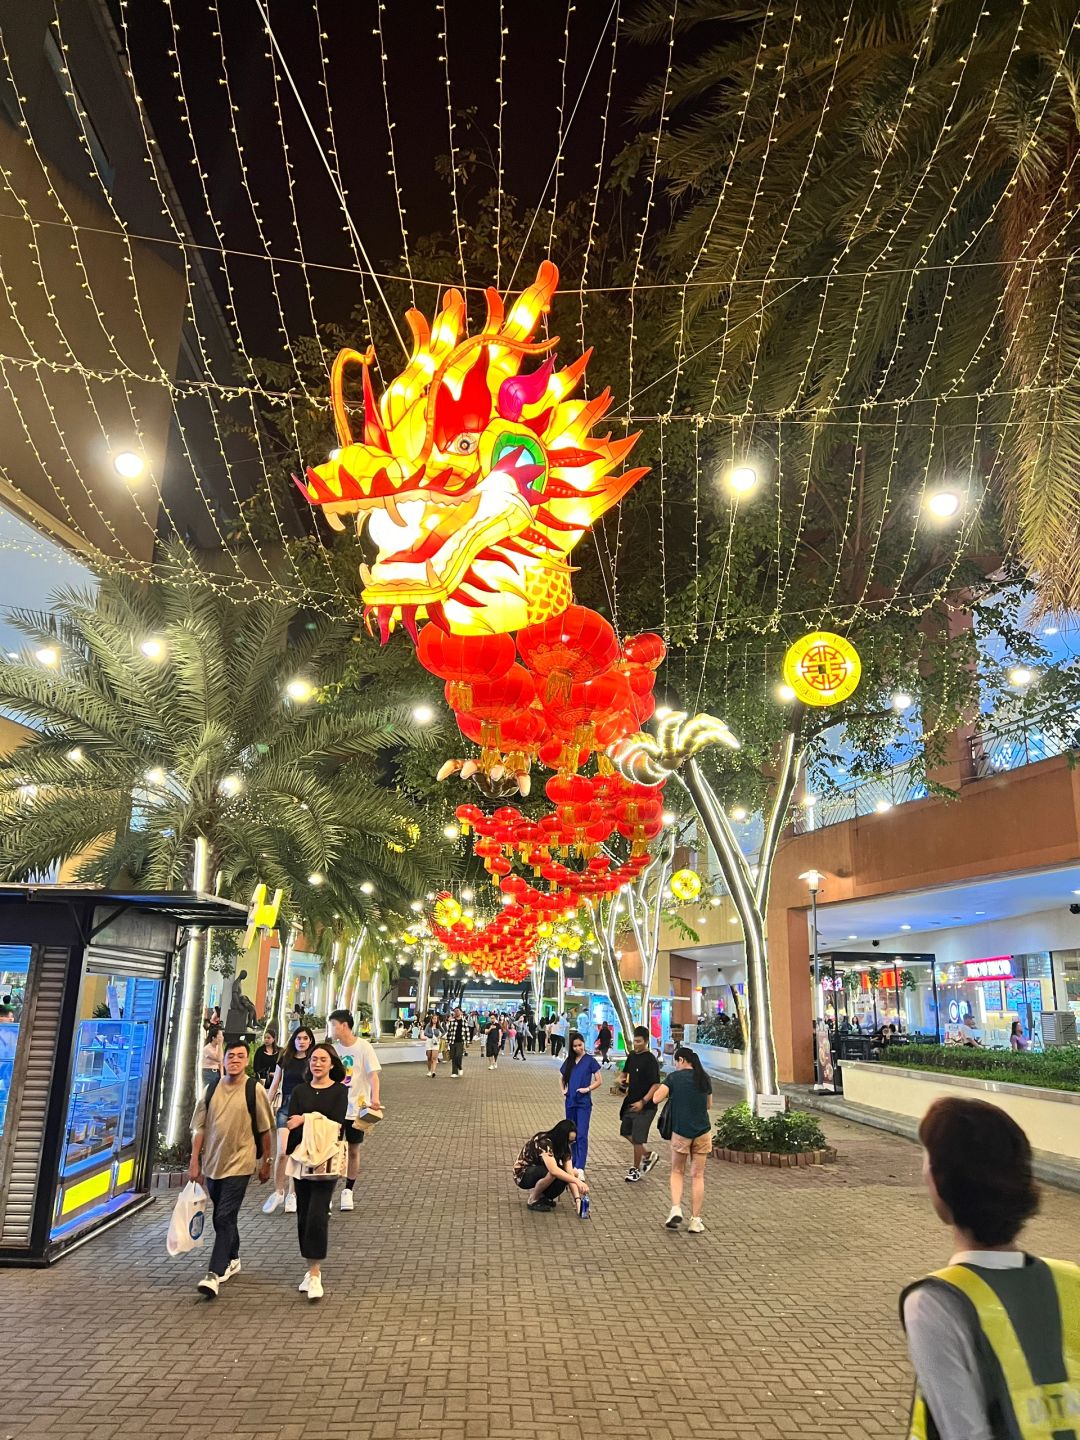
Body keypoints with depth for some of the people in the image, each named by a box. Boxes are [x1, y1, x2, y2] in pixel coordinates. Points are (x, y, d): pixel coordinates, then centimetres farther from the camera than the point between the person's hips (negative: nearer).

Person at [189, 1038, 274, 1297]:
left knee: (224, 1218, -10)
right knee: (224, 1217, 18)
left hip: (239, 1164, -4)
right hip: (212, 1162, 4)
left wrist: (266, 1162, 2)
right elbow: (199, 1127, 6)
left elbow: (265, 1130, -2)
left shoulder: (254, 1090, -9)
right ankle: (232, 1260, 37)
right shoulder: (212, 1089, 1)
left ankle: (214, 1274, -4)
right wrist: (195, 1162, 2)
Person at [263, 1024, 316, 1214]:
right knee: (282, 1152, -10)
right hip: (286, 1107, 1)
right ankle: (278, 1191, 8)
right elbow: (274, 1085, 12)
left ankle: (292, 1193, 17)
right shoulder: (285, 1059, 6)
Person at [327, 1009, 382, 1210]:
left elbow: (373, 1075, -13)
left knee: (353, 1150, 9)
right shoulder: (333, 1049, 2)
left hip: (357, 1108, -2)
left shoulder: (364, 1047, -10)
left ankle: (348, 1191, 23)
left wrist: (375, 1099, -27)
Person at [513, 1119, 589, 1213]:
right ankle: (533, 1200, -10)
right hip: (523, 1175, -7)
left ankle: (542, 1196, 4)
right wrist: (577, 1181, -42)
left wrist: (577, 1198, -25)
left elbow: (570, 1173, -14)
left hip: (539, 1171, 7)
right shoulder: (544, 1142, -31)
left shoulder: (565, 1147, -7)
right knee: (552, 1174, -34)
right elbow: (553, 1170, -42)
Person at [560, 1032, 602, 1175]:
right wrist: (563, 1089, 5)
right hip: (570, 1101, 5)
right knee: (571, 1134, 12)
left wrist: (587, 1089, -16)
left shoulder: (590, 1060, -4)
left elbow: (599, 1081, -3)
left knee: (582, 1135, -10)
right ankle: (574, 1164, 23)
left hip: (584, 1102, -5)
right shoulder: (569, 1061, 9)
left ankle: (580, 1168, -15)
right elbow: (563, 1078, 22)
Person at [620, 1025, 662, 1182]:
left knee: (637, 1139, 1)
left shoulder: (651, 1060, -18)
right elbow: (626, 1072, 22)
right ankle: (648, 1154, 33)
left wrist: (643, 1102, -26)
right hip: (631, 1102, 8)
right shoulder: (632, 1055, 5)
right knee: (626, 1132, 16)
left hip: (645, 1106, -8)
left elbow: (656, 1085, -21)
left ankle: (636, 1169, 20)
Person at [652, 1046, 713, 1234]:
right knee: (697, 1176, 9)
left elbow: (656, 1099, -10)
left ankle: (676, 1209, -1)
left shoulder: (674, 1077, -7)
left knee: (677, 1171, 16)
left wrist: (671, 1093, 6)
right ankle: (695, 1220, 10)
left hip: (681, 1131, -2)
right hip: (702, 1131, 2)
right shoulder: (704, 1078, 4)